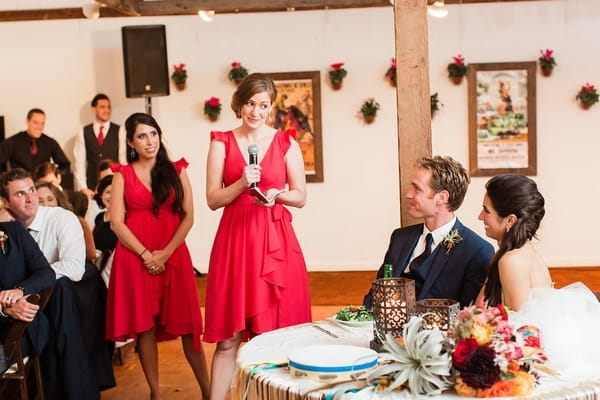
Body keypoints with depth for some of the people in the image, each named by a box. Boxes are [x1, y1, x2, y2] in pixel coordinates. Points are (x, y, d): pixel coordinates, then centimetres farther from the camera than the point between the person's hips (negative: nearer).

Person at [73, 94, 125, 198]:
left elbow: (124, 160, -2)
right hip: (92, 188, 1)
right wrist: (83, 188, -5)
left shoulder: (119, 131, 4)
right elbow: (79, 162, 4)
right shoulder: (83, 133, 8)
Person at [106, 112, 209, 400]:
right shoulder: (122, 175, 7)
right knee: (145, 325, 1)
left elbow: (188, 217, 2)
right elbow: (116, 222, -1)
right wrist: (146, 254, -11)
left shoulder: (176, 171, 8)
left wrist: (166, 253, -10)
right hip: (135, 256, 0)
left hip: (173, 255, 0)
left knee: (186, 323, -2)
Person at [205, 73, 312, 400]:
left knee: (277, 335, 4)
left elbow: (301, 197, 7)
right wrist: (242, 183, -15)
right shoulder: (222, 142, 5)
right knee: (228, 338, 0)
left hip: (276, 241, 1)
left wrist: (277, 194, -12)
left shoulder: (286, 143, 6)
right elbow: (213, 199, 1)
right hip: (235, 239, 0)